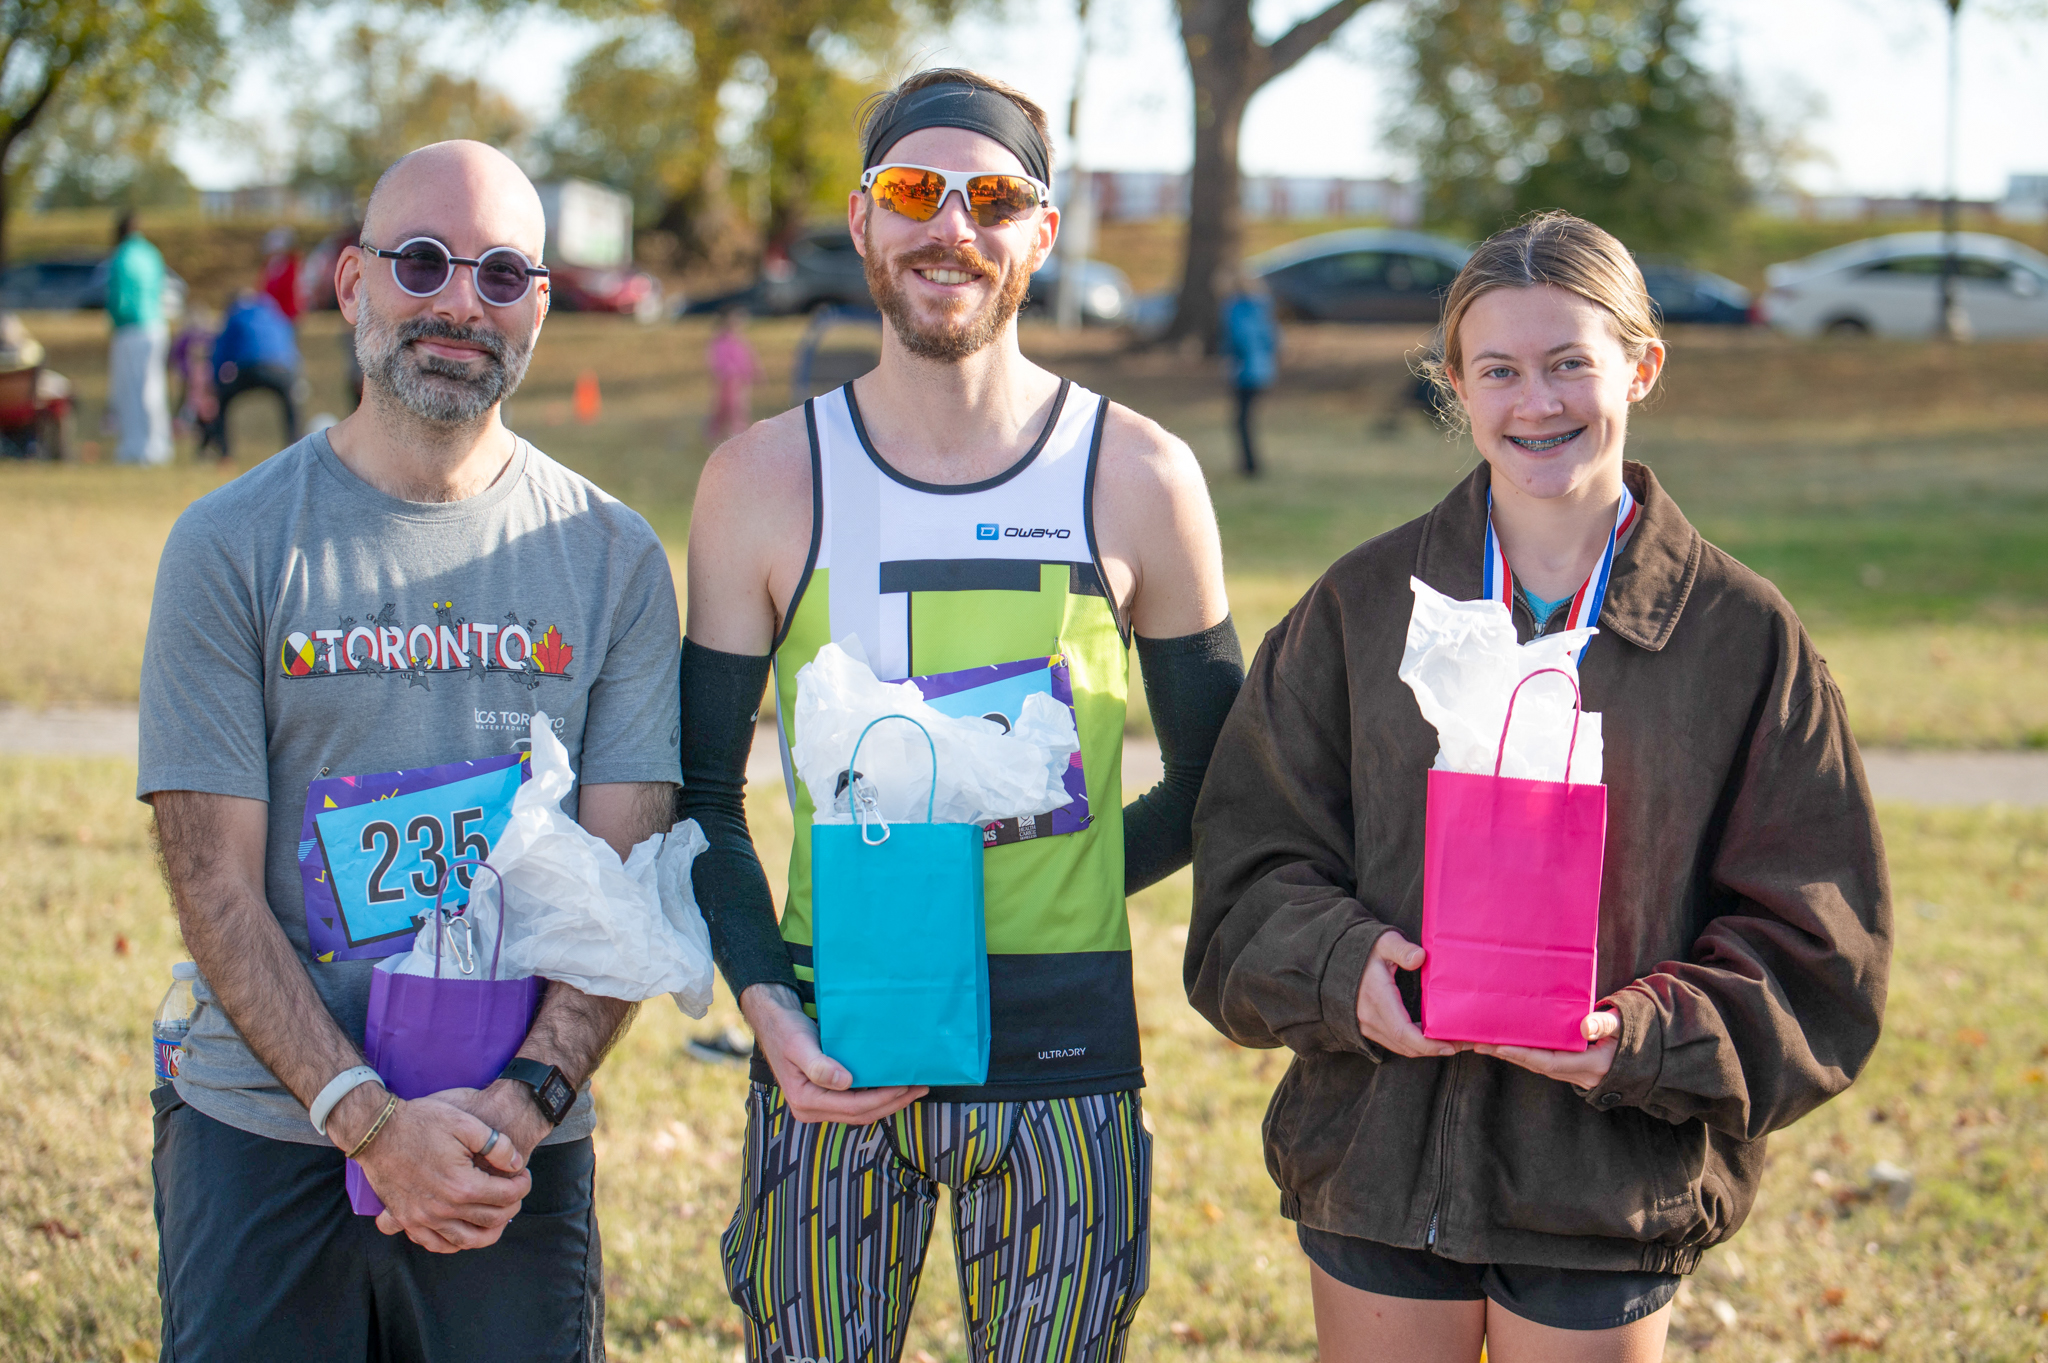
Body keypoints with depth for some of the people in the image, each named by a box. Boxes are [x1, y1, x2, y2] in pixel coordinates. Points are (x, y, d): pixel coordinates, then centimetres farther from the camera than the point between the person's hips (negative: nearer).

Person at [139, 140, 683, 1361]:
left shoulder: (613, 559, 3)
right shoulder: (230, 548, -2)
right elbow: (215, 883, -7)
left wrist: (524, 1102, -16)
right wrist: (371, 1121, -17)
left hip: (522, 1157, 1)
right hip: (261, 1134, -1)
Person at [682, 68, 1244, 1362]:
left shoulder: (1138, 478, 1)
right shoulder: (766, 479, 2)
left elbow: (1214, 784, 8)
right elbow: (702, 792, 5)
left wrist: (1030, 896, -1)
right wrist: (764, 997, -9)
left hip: (1063, 1060, 0)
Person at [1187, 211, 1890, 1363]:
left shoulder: (1745, 636, -2)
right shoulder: (1363, 605, 2)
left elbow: (1810, 937, -1)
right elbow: (1254, 858, 3)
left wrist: (1650, 1036, -17)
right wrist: (1342, 967, -17)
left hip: (1616, 1182, -1)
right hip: (1376, 1167, 1)